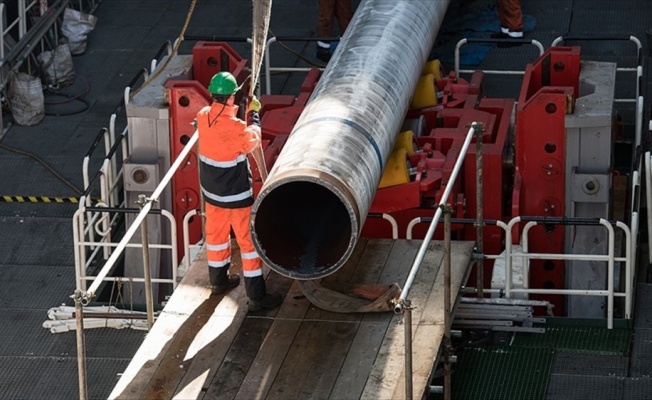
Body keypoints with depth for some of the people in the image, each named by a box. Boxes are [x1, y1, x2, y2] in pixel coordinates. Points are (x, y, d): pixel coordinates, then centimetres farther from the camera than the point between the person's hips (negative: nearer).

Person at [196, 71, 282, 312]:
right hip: (236, 196, -7)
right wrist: (253, 114, 3)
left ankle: (219, 280, 42)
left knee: (216, 234, 24)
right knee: (249, 241, 2)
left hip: (211, 191, 7)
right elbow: (252, 140, -8)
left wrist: (240, 110, 12)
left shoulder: (203, 117, -9)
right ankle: (256, 297, 6)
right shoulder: (235, 127, -29)